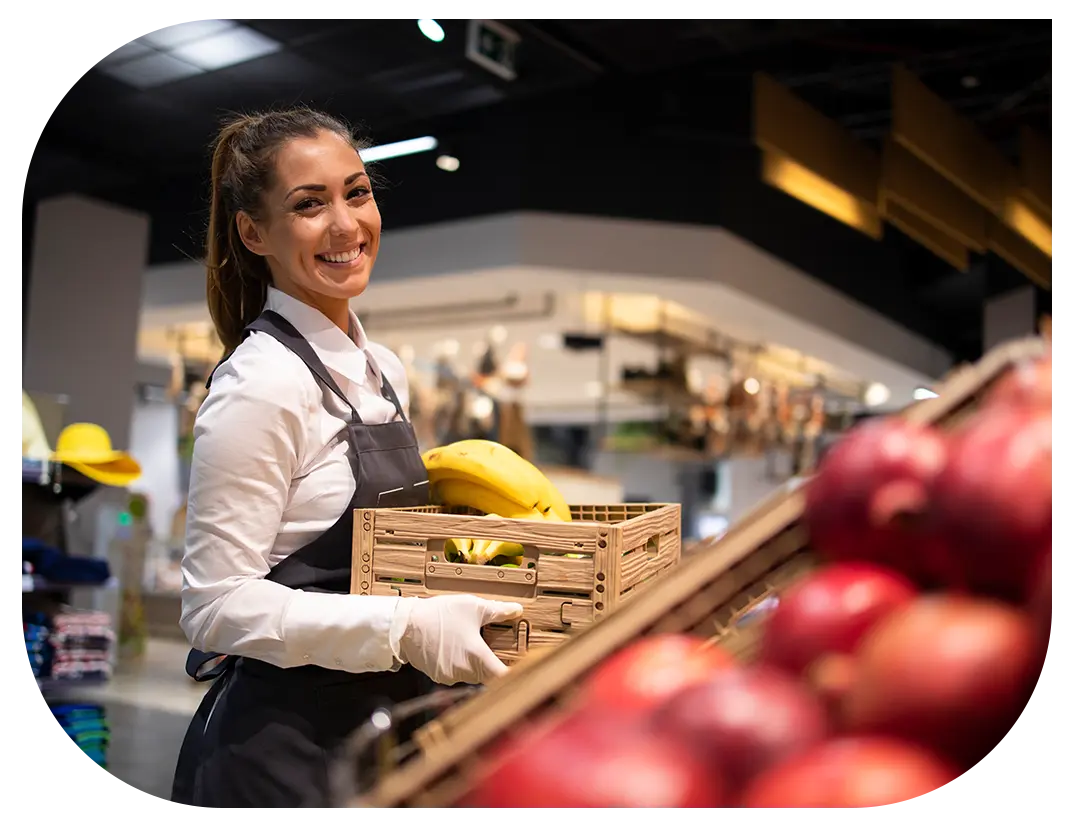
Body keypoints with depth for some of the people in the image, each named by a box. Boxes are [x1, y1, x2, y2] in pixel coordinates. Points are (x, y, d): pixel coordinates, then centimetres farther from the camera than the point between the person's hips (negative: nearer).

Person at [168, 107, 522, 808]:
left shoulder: (386, 370, 7)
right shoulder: (260, 384, -18)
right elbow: (217, 606, -20)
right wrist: (405, 628, -26)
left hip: (382, 726, 8)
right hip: (282, 743, -7)